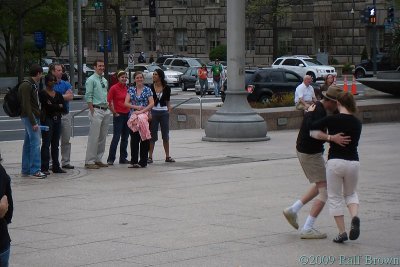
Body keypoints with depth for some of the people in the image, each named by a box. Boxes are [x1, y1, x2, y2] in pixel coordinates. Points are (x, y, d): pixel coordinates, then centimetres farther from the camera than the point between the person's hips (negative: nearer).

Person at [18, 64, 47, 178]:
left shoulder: (33, 85, 17)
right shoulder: (27, 86, -15)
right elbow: (26, 105, -20)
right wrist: (33, 122, -22)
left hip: (33, 117, 10)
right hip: (30, 117, -10)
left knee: (28, 143, 12)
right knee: (35, 143, -12)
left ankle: (26, 169, 17)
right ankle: (35, 170, -12)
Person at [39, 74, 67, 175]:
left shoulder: (58, 94, 14)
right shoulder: (42, 93, -3)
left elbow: (63, 108, 4)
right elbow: (47, 106, -15)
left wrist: (53, 107, -7)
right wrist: (58, 106, -3)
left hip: (57, 120, 6)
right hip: (47, 120, -6)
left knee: (55, 144, 9)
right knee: (46, 144, -7)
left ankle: (56, 166, 14)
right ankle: (44, 167, -7)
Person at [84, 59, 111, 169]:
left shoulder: (105, 81, 17)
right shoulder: (91, 80, -6)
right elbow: (88, 97, -11)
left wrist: (108, 108, 13)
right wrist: (92, 112, -15)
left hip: (106, 111, 8)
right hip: (96, 110, -8)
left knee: (103, 137, 10)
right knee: (94, 137, -9)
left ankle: (98, 159, 17)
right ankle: (89, 161, -7)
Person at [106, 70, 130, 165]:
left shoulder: (128, 88, 9)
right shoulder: (114, 88, -8)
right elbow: (109, 102, -10)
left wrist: (130, 110, 10)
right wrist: (114, 113, -9)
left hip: (127, 114, 6)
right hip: (118, 115, -6)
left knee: (125, 138, 10)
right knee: (116, 137, -8)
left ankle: (123, 158, 18)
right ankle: (110, 159, -4)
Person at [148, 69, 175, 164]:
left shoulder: (166, 88, 1)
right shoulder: (150, 87, -1)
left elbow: (168, 101, 8)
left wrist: (169, 111, 1)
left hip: (164, 112, 1)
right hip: (153, 112, -1)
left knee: (166, 135, 7)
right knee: (152, 135, 0)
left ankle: (167, 156, 15)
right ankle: (150, 156, 4)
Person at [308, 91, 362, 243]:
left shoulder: (332, 120, -8)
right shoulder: (357, 123, 5)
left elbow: (310, 127, -5)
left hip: (335, 162, -3)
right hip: (353, 162, 3)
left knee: (335, 198, 10)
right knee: (350, 193, 24)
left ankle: (342, 232, 5)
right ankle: (355, 217, -5)